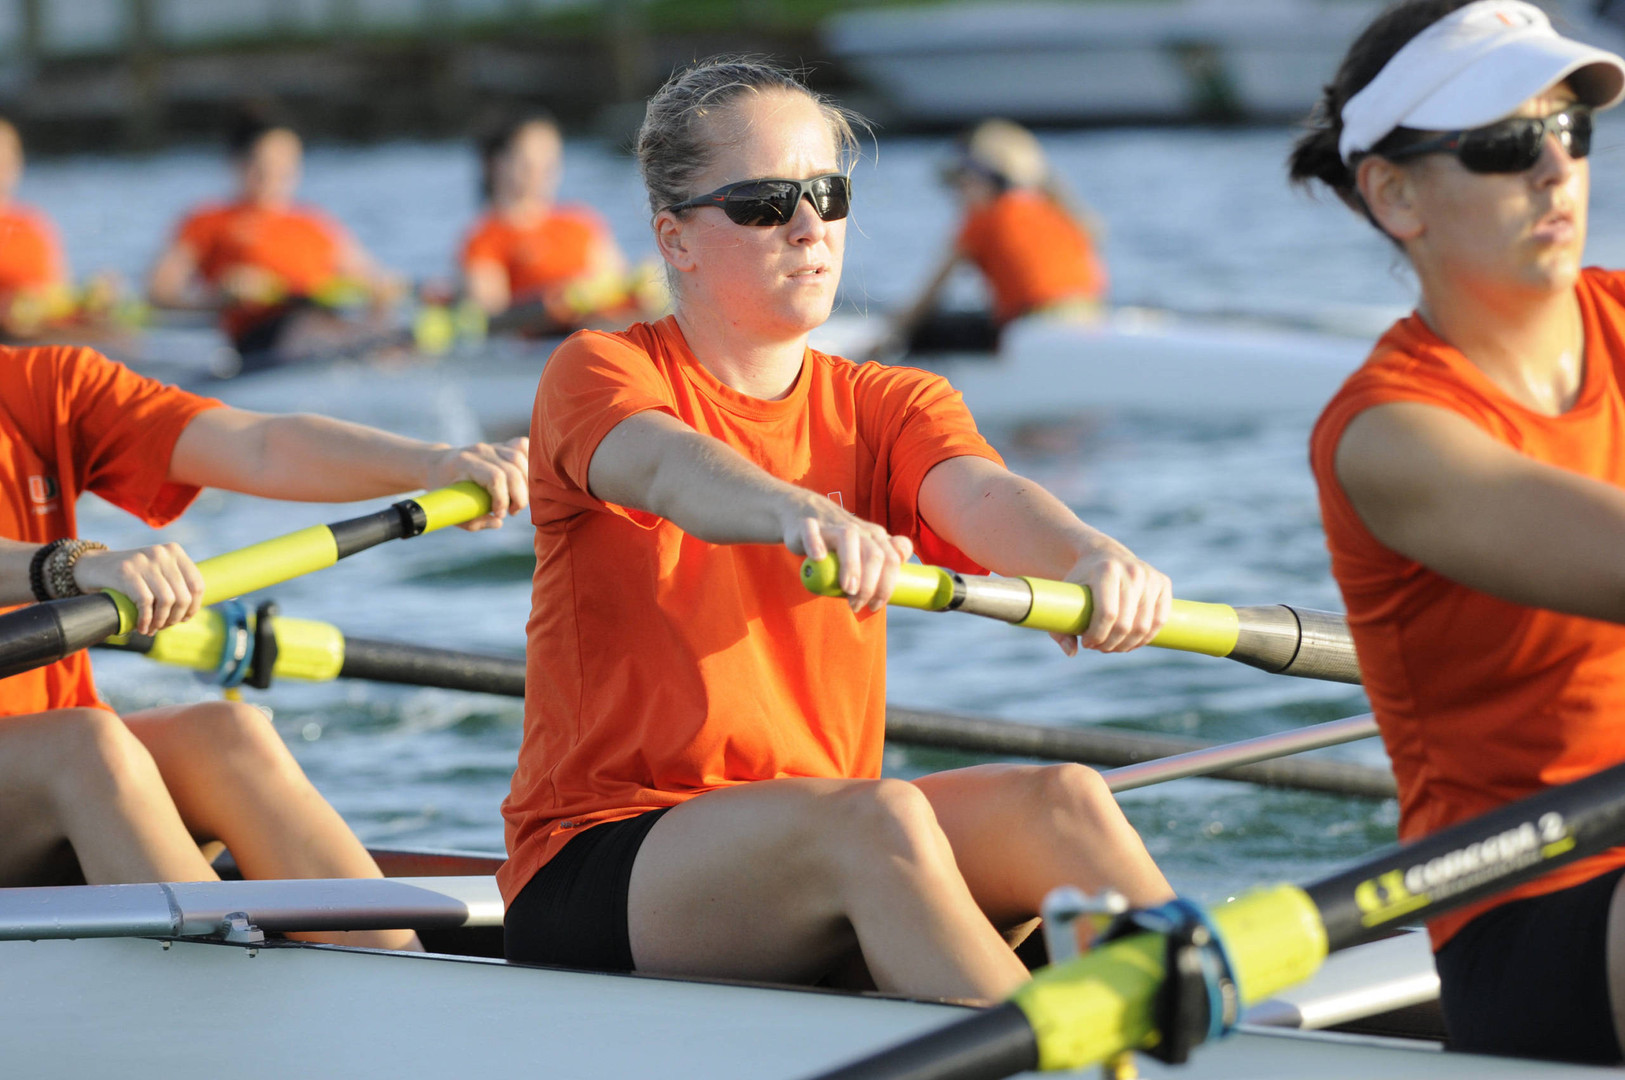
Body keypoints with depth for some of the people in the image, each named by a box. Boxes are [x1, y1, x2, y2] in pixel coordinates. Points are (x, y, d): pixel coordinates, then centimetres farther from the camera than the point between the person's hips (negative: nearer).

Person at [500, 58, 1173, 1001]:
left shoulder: (890, 408, 11)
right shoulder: (600, 373, -1)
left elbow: (981, 497, -12)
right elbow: (665, 466, -26)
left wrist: (1087, 554, -37)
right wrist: (797, 513, -50)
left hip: (828, 852, 5)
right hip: (598, 861, -5)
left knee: (1063, 798, -22)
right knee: (880, 816, -33)